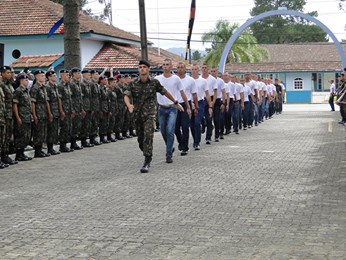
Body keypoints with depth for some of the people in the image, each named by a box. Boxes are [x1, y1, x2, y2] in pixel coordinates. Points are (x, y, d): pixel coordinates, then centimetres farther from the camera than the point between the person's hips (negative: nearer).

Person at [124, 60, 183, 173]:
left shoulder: (154, 82, 0)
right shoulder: (133, 83, 1)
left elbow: (165, 92, 12)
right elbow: (126, 96, -9)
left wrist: (176, 103, 19)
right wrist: (129, 105, -30)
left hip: (150, 114, -3)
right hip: (137, 114, 3)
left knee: (148, 136, -16)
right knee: (140, 138, 11)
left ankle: (147, 162, -15)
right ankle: (147, 155, 36)